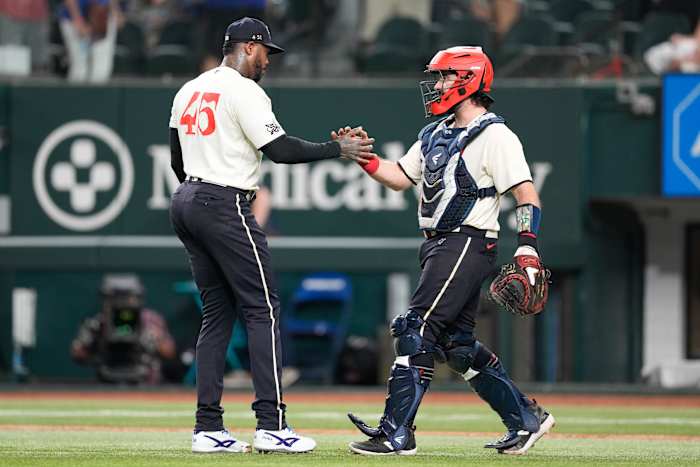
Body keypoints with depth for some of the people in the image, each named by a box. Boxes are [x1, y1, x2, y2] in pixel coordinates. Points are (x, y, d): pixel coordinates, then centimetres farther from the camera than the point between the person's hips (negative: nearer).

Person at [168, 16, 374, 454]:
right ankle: (271, 424, -12)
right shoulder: (244, 91, -10)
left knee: (218, 313, 11)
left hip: (185, 203, 9)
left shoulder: (190, 90, 16)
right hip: (226, 207, -9)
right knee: (263, 309, -5)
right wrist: (338, 148, -9)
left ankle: (208, 429, 5)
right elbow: (280, 149, -16)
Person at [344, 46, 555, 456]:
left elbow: (527, 194, -14)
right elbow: (400, 177, 22)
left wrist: (527, 246, -25)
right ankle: (526, 419, 22)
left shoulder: (494, 136, -9)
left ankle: (397, 433, -16)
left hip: (468, 244, -9)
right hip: (439, 247, 9)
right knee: (457, 344, 11)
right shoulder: (435, 134, 18)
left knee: (417, 331, -15)